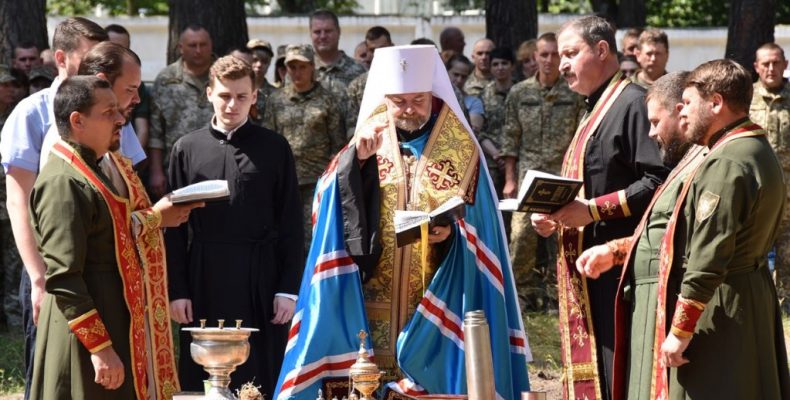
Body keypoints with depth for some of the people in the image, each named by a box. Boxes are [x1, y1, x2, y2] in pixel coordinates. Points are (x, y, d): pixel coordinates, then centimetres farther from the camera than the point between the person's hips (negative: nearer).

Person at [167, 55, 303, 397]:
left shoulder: (274, 148, 3)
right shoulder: (187, 149, 5)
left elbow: (291, 225, 3)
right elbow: (175, 228, 5)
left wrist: (289, 289, -3)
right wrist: (176, 290, -1)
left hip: (260, 282, -1)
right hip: (204, 281, 1)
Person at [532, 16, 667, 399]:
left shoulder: (633, 104, -10)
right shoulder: (595, 111, 21)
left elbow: (658, 182, -19)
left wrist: (593, 210, -20)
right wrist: (553, 217, 8)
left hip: (617, 268, -10)